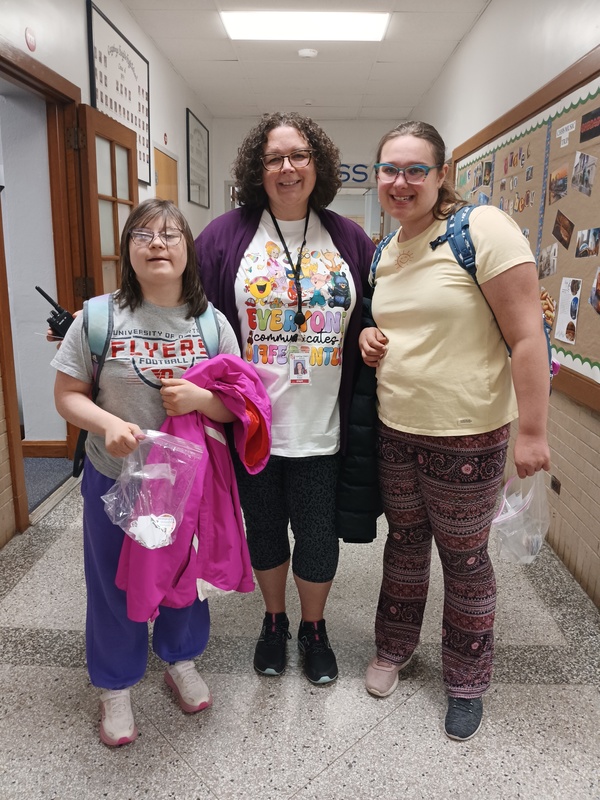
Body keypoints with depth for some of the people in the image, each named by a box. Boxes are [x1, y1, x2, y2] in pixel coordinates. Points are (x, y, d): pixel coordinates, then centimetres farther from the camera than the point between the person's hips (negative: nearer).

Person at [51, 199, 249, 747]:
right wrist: (108, 424, -25)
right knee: (115, 583, 15)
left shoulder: (212, 323, -6)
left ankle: (181, 660, 48)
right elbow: (67, 395, -5)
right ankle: (116, 686, 41)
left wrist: (200, 399, -24)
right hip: (115, 479, -1)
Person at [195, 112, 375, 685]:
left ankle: (314, 629, 40)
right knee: (264, 530, 18)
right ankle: (274, 622, 44)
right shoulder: (226, 235, -3)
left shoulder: (350, 240, 3)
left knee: (318, 536, 13)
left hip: (321, 427, 1)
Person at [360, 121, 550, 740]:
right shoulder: (384, 251, 7)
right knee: (404, 540, 21)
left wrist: (531, 432, -19)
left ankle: (466, 681, 36)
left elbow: (526, 334, -18)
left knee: (463, 556, 11)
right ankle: (393, 648, 44)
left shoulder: (482, 229, -15)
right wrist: (370, 339, 0)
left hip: (466, 438, -6)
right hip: (395, 431, 6)